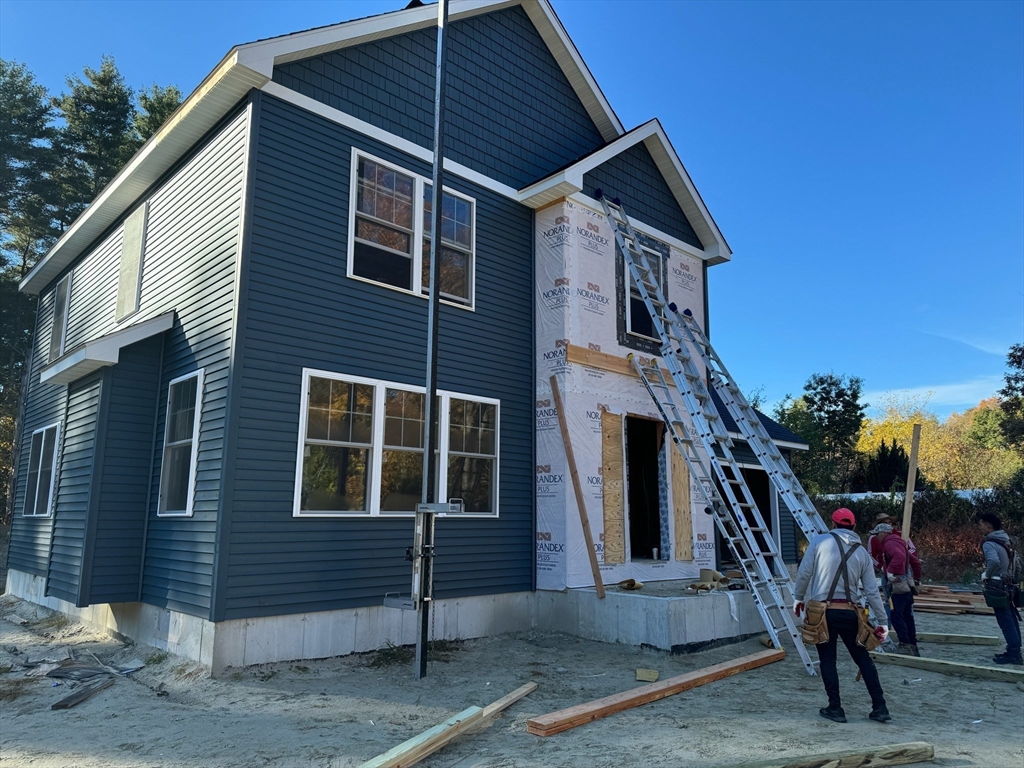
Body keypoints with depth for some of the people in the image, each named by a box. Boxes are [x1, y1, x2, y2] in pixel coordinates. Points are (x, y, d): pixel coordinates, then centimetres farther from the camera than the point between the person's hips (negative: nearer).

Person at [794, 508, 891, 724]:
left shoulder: (819, 541, -2)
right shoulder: (862, 552, 7)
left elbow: (804, 573, -3)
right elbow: (872, 591, 7)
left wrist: (799, 598, 12)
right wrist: (881, 621, 14)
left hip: (823, 612, -3)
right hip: (849, 613, 3)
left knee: (827, 660, 8)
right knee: (863, 659, 16)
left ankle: (835, 708, 12)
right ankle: (880, 708, 18)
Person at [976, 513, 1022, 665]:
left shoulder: (989, 543, -18)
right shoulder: (1006, 540, 13)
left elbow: (994, 561, -34)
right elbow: (1016, 562, 19)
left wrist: (986, 575, -17)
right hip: (1009, 585, 9)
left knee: (1005, 620, -5)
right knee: (1011, 619, 13)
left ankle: (1013, 653, -4)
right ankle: (1014, 651, 19)